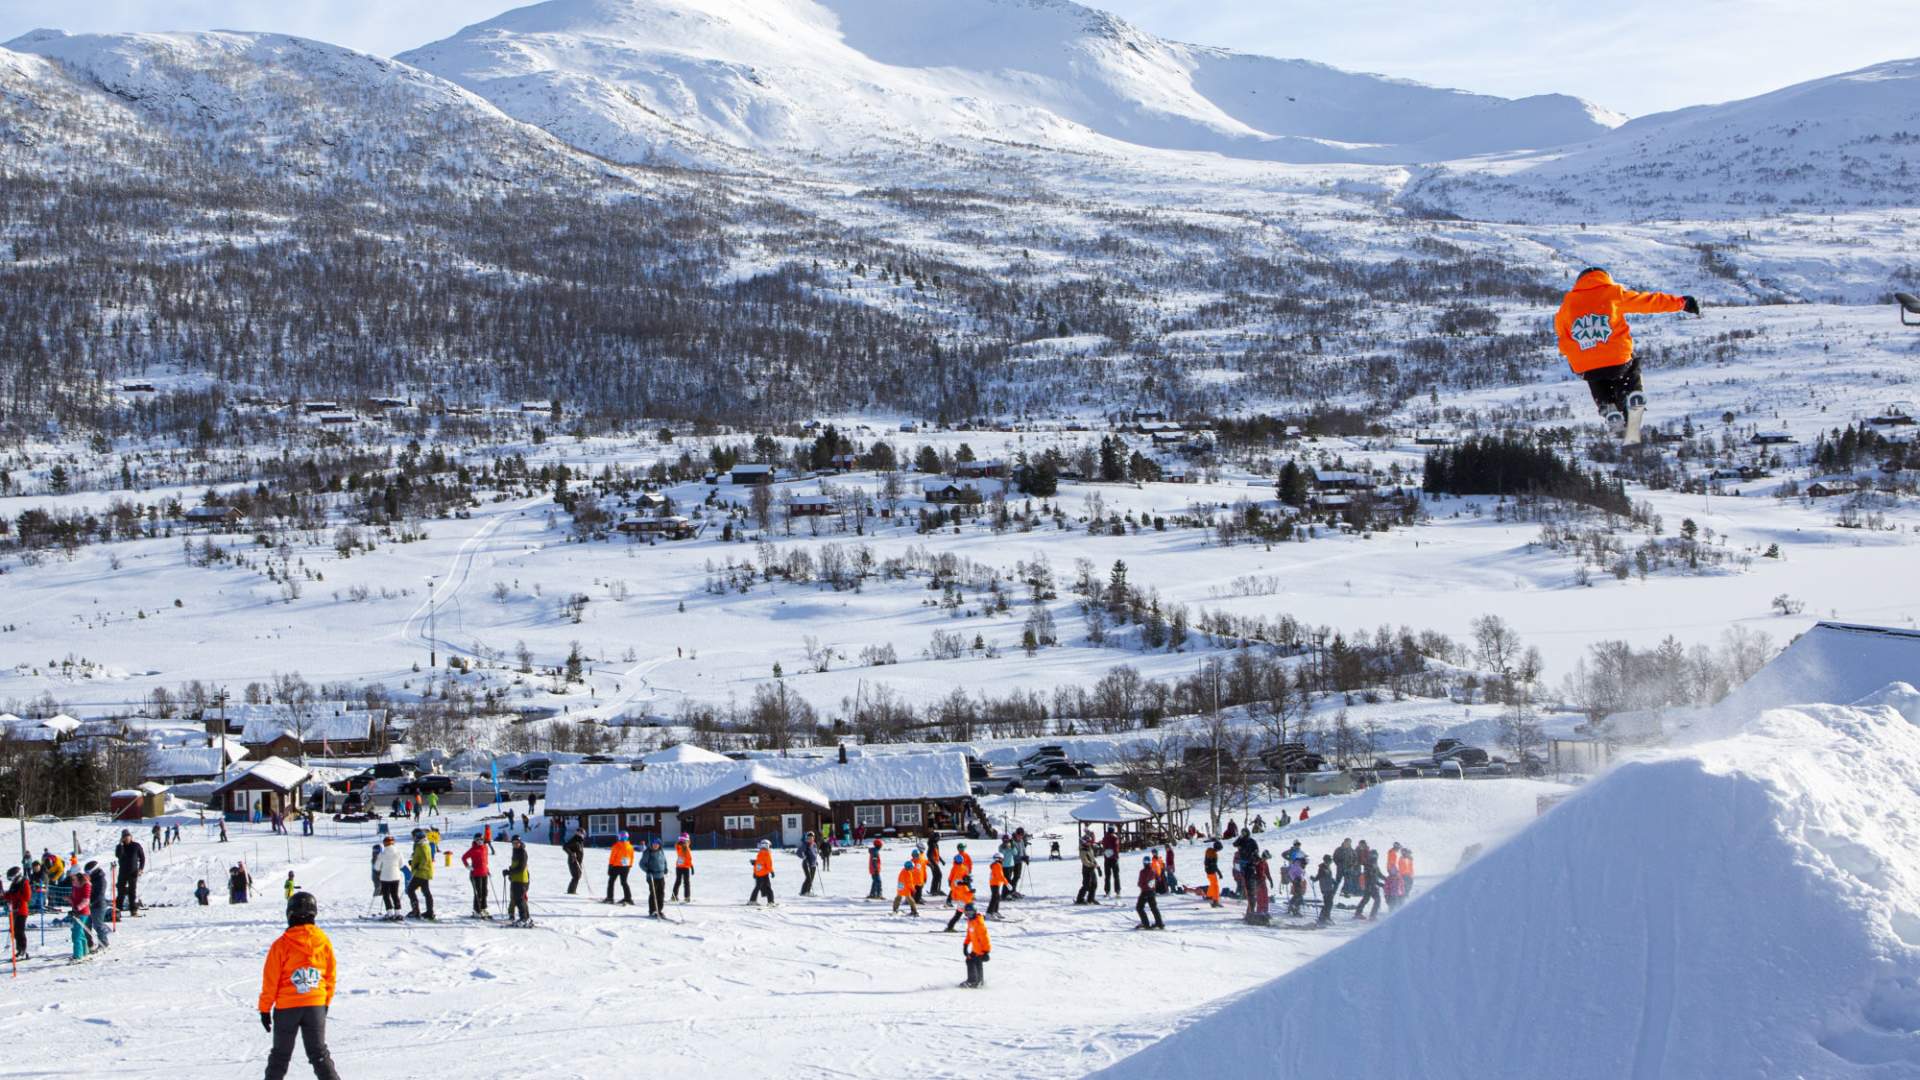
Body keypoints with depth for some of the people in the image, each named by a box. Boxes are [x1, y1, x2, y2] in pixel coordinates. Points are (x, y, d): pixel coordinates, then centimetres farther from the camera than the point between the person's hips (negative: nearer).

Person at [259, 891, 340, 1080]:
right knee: (318, 1052, 8)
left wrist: (265, 1008, 2)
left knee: (281, 1054, 11)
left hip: (286, 1007, -2)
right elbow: (331, 975, 7)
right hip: (316, 1006, 2)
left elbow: (270, 980, -7)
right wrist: (326, 1002, 19)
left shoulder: (282, 944, -12)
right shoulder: (323, 941, -3)